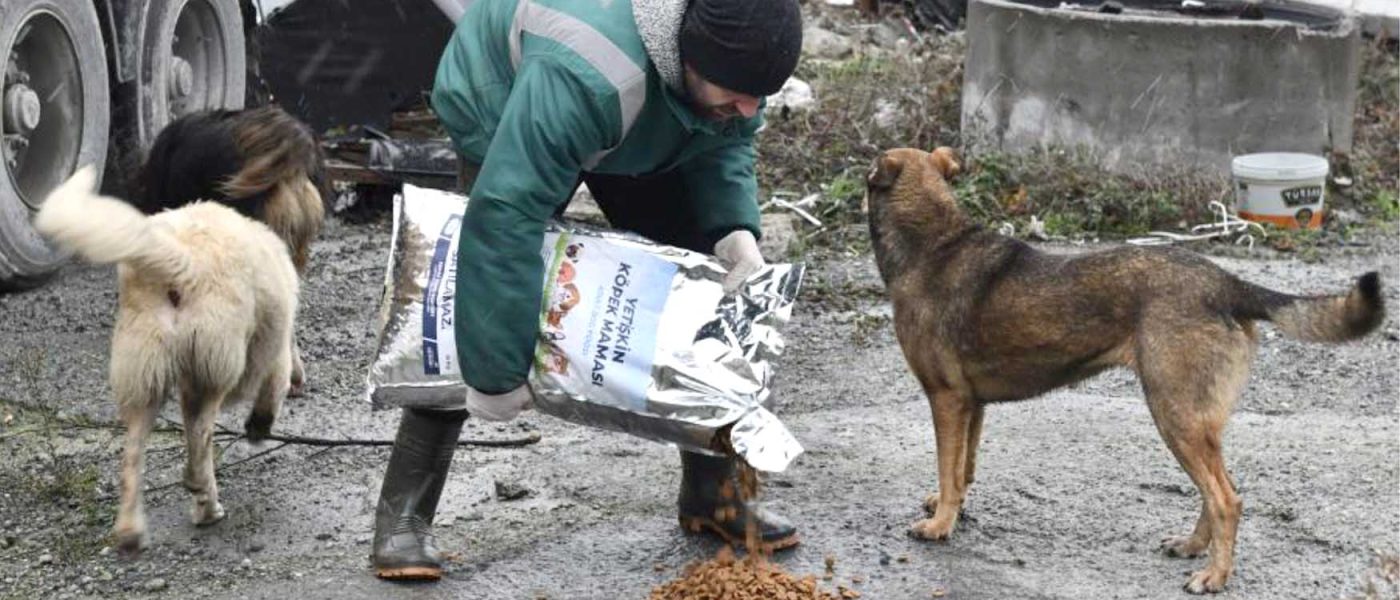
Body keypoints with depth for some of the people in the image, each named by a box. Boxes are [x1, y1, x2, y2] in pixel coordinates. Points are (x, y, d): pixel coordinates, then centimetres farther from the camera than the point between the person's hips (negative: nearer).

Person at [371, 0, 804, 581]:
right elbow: (505, 217, -50)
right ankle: (403, 515, -8)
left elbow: (726, 143, -8)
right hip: (504, 122, -6)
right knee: (472, 311, -17)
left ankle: (712, 491, 8)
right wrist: (497, 372, -47)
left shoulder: (734, 51, -28)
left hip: (647, 136, 6)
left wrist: (735, 228, -28)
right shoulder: (581, 77, -49)